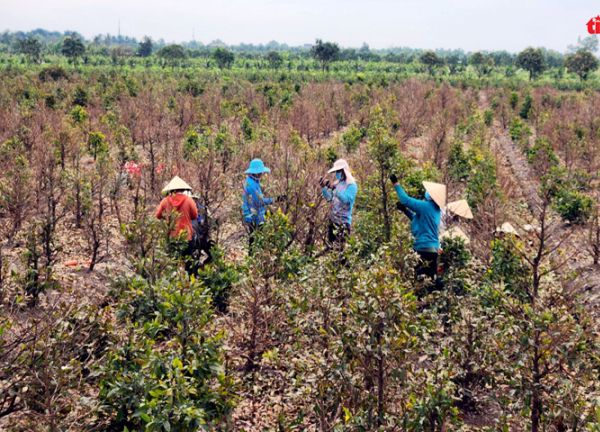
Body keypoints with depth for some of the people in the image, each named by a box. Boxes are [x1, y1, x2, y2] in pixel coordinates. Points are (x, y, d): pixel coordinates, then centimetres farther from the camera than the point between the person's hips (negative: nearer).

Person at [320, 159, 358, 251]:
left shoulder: (351, 185, -11)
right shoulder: (337, 184, 11)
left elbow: (346, 199, -26)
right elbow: (329, 198, 17)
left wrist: (333, 188, -32)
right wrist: (323, 187, 2)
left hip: (343, 221, -8)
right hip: (332, 219, 8)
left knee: (338, 248, -12)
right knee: (329, 246, 10)